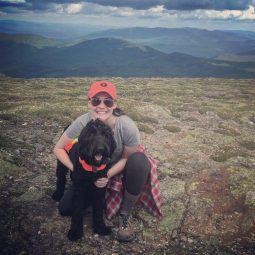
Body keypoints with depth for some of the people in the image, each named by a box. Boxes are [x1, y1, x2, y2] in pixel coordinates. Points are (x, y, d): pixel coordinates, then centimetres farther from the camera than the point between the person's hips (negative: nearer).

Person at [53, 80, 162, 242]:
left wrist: (108, 175, -29)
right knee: (65, 208, -10)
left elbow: (127, 158, -15)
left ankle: (126, 213, -15)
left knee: (140, 160, -36)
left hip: (119, 168, -1)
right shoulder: (82, 123, -28)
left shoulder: (127, 126, -32)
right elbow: (58, 149, -14)